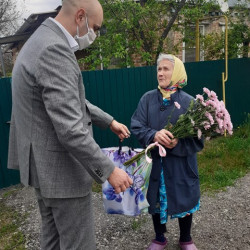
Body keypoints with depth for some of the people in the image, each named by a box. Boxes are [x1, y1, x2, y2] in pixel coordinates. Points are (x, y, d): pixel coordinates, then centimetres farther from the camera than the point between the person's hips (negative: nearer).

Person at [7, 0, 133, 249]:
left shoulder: (43, 41, 10)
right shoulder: (54, 49, -23)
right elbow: (70, 129, -28)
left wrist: (109, 121, 21)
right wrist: (108, 170, -18)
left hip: (45, 164, 10)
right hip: (61, 168, -10)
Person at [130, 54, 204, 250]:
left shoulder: (188, 101, -8)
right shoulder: (148, 98, -3)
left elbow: (198, 139, -8)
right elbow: (136, 127, -7)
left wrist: (178, 143, -26)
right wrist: (154, 135, -26)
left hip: (181, 165, -1)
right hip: (154, 163, 2)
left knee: (184, 202, 16)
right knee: (156, 202, 16)